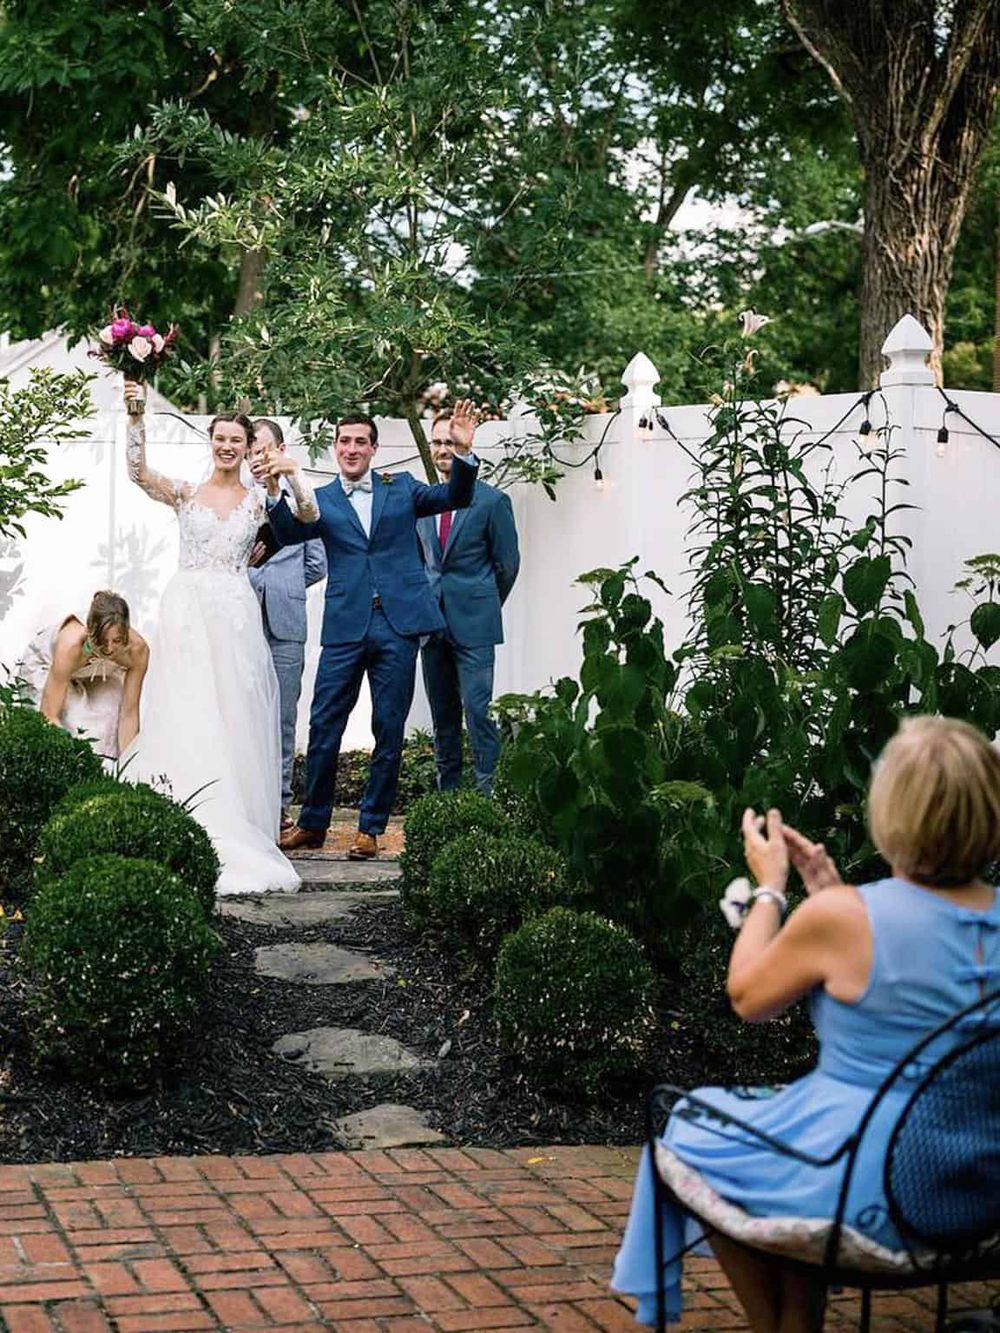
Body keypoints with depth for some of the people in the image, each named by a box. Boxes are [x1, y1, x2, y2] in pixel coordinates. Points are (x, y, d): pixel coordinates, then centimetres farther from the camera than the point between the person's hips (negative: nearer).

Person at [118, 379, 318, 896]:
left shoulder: (259, 500, 10)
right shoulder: (186, 493, 7)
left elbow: (308, 513, -3)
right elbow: (138, 472, -8)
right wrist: (136, 416, -20)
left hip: (235, 616, 1)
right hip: (187, 613, -1)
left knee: (234, 719, 2)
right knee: (185, 718, -3)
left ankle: (236, 830, 8)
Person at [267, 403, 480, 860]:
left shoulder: (401, 487, 12)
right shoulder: (322, 500, 10)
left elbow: (456, 498, 3)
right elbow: (290, 533, -7)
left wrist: (463, 453, -15)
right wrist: (275, 493, -25)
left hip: (399, 624, 0)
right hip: (345, 627, 0)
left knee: (389, 731, 4)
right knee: (323, 728, 2)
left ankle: (371, 828, 15)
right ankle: (313, 823, 16)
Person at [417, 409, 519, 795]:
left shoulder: (492, 501, -5)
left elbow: (507, 564, 1)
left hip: (473, 623, -5)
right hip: (432, 622, 5)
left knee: (478, 711, -10)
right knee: (442, 716, 10)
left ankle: (488, 794, -7)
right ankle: (446, 793, 17)